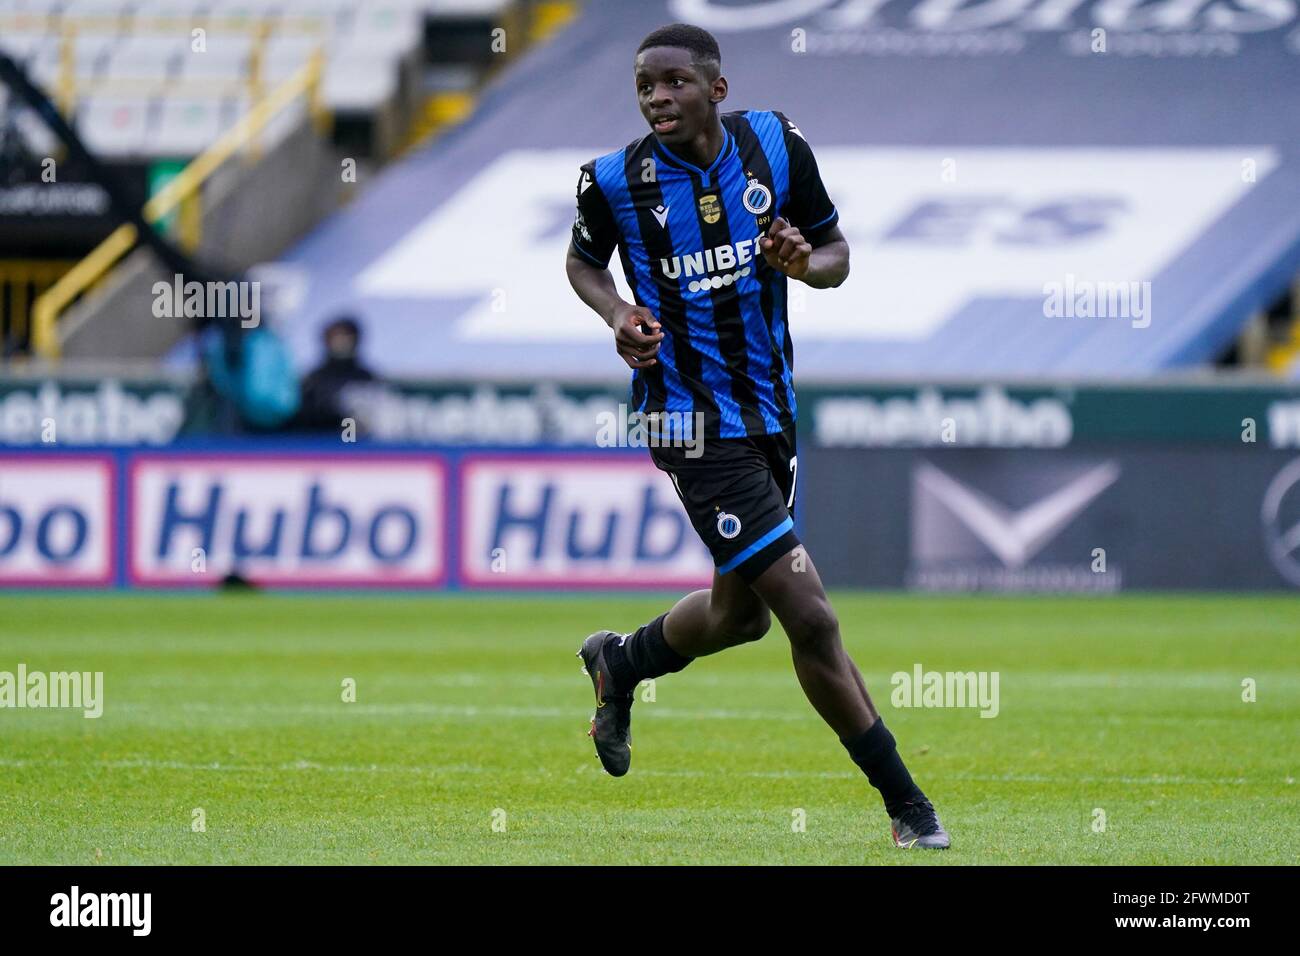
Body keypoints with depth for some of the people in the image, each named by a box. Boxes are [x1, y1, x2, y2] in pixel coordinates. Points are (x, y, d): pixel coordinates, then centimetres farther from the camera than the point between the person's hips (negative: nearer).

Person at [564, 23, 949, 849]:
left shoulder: (776, 145, -4)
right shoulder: (616, 181, -10)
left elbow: (838, 253, 6)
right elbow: (583, 261, 9)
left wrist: (805, 262, -17)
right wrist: (618, 313, -11)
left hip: (772, 407, 5)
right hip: (697, 426, -5)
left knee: (741, 611, 20)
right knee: (809, 616, -11)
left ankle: (620, 664, 51)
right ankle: (906, 804, -1)